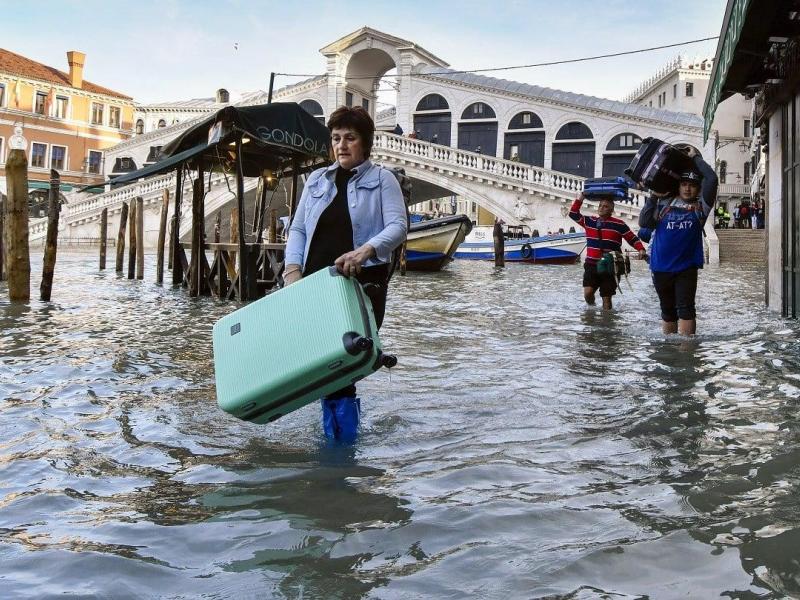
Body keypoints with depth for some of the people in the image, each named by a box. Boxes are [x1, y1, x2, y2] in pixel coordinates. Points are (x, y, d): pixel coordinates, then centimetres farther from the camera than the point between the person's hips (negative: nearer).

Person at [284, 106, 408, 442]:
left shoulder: (381, 180, 6)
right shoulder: (317, 180, 19)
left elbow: (398, 226, -8)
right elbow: (298, 228, 16)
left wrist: (366, 250, -26)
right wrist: (293, 268, -2)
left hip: (362, 282, -4)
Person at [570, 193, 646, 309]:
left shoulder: (619, 224, -2)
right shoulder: (589, 222, 9)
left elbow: (633, 239, 0)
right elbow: (573, 214, 13)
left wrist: (641, 250, -17)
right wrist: (580, 198, 6)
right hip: (591, 265, 2)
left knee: (606, 298, 2)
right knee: (587, 293, -14)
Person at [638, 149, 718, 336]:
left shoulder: (700, 207, 3)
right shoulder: (664, 204, 7)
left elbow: (711, 178, -6)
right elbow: (644, 222, -1)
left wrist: (696, 158, 4)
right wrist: (653, 196, 1)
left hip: (686, 268, -2)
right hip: (661, 267, 2)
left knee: (685, 308, -11)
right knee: (668, 310, 14)